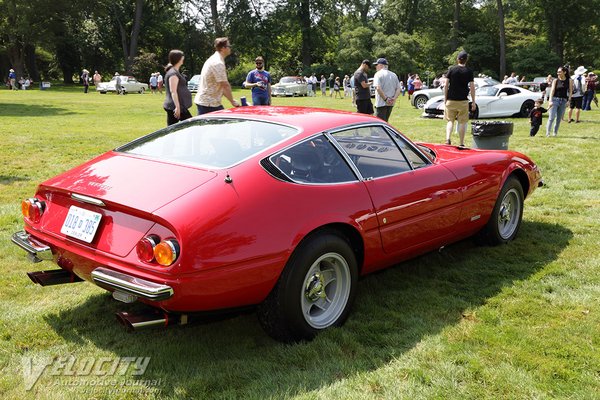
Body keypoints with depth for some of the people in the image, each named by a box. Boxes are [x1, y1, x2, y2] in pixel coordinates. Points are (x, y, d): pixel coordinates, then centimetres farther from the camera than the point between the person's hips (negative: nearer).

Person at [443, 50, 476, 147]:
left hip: (451, 100, 1)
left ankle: (448, 139, -14)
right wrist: (473, 102, 4)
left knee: (450, 121, 7)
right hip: (463, 100, 0)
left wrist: (445, 99, 6)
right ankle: (461, 143, 10)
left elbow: (446, 85, -2)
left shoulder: (451, 69, 0)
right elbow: (472, 87, -2)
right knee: (462, 122, 6)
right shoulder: (469, 71, -1)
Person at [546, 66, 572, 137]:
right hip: (555, 99, -2)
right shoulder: (555, 81, -1)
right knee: (551, 117, -11)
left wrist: (569, 100, -4)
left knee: (559, 118, 7)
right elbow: (552, 90, -8)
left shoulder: (569, 81, 3)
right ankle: (548, 132, -10)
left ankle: (555, 133, 15)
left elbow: (570, 91, 6)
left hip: (563, 101, 2)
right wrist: (550, 100, -19)